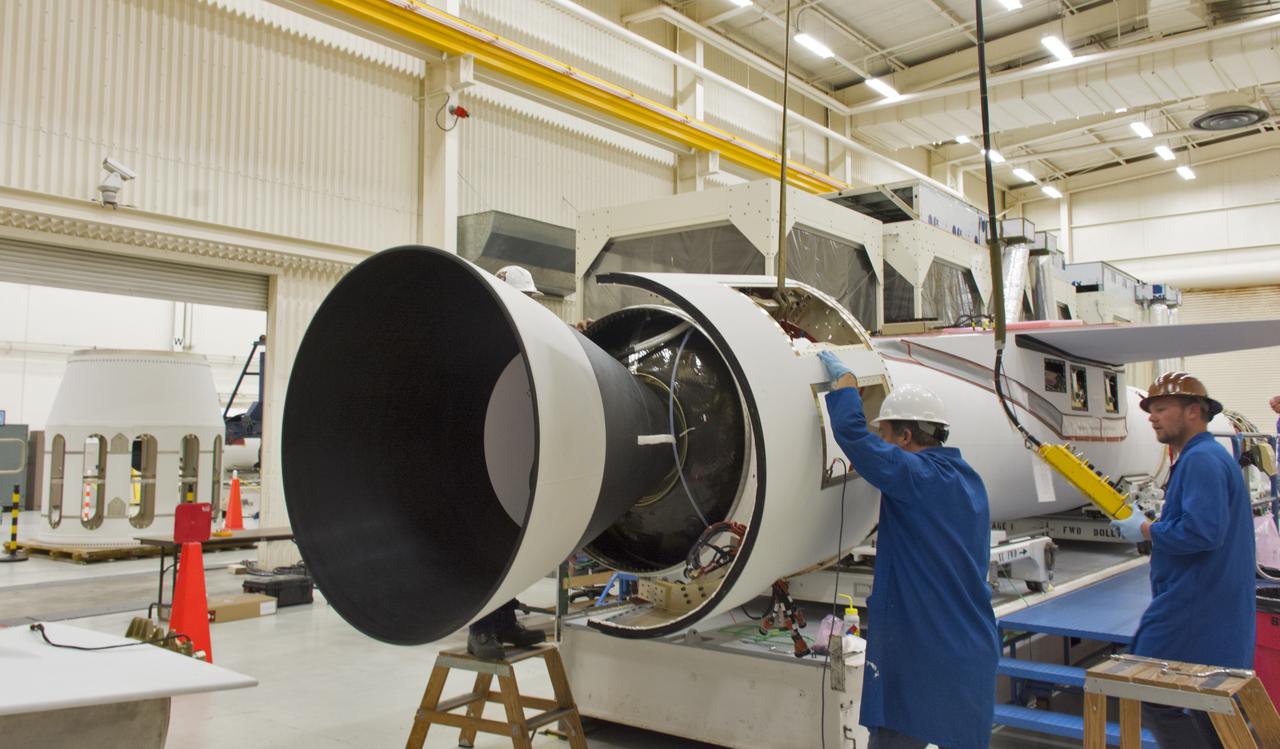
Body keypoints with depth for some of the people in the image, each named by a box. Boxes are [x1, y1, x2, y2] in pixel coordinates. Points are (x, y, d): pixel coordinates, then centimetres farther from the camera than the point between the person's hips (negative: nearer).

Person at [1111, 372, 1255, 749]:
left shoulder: (1201, 460, -16)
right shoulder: (1214, 456, 17)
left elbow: (1201, 531, -28)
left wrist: (1145, 530, -14)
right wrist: (1150, 527, 13)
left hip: (1193, 614, -11)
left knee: (1152, 697, -6)